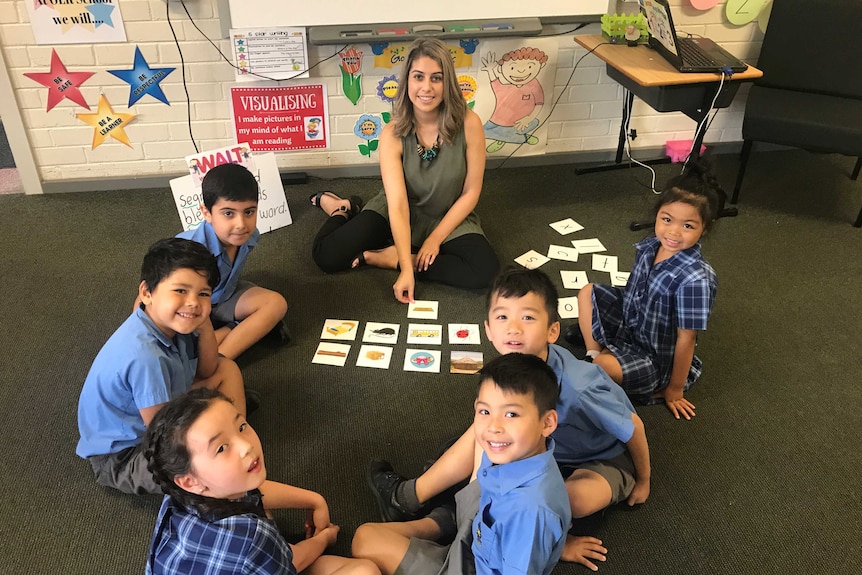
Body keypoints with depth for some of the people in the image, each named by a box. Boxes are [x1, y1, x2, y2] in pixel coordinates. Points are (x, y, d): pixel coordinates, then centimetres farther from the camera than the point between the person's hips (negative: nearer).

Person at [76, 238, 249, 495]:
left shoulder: (171, 320, -12)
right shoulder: (145, 357, -36)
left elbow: (207, 371, 3)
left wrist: (204, 325, -14)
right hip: (120, 456, -9)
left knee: (228, 369, 6)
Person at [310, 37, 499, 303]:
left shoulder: (469, 124, -20)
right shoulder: (393, 134, -20)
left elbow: (471, 192, -11)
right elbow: (398, 204, -27)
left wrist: (436, 238, -14)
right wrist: (406, 269, -34)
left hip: (450, 218, 1)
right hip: (398, 214, 0)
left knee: (484, 271, -29)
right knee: (326, 255, -16)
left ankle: (391, 257, -13)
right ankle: (344, 210, 19)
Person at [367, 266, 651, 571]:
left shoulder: (579, 386, -38)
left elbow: (633, 426, -20)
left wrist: (643, 482, -4)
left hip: (604, 460, -5)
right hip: (552, 447, 5)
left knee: (575, 499, -36)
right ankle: (411, 496, -4)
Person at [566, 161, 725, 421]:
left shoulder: (695, 279, -32)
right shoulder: (650, 246, -11)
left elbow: (686, 338, -23)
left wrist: (675, 390, -11)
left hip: (656, 358, -7)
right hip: (630, 321, 8)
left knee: (605, 367, -31)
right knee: (587, 293, 8)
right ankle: (593, 352, 8)